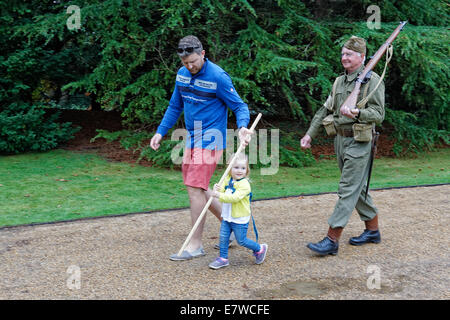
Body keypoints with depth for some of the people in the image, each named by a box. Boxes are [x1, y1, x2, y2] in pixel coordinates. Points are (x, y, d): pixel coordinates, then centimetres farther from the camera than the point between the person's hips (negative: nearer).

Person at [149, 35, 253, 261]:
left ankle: (195, 244, 2)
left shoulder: (218, 77, -14)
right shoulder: (182, 74, 8)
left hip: (210, 140, -8)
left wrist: (243, 127, -29)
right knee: (197, 188, 12)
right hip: (192, 139, 8)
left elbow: (240, 106, -10)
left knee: (195, 188, -9)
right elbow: (175, 106, 19)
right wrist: (160, 132, 13)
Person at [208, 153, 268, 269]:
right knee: (223, 237, 6)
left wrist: (220, 195, -37)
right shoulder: (228, 179, 3)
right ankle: (223, 258, 19)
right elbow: (222, 191, 2)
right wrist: (217, 189, -22)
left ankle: (259, 249, 25)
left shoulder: (244, 184, -20)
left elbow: (234, 198, -30)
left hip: (240, 218, -6)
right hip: (227, 216, 6)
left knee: (241, 240, 4)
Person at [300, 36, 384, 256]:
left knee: (348, 190, -9)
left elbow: (379, 113, -14)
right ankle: (373, 231, 28)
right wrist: (310, 134, 13)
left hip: (359, 141, -8)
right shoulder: (339, 81, 15)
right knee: (358, 188, 14)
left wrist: (357, 113, -31)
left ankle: (332, 239, -10)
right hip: (340, 139, 8)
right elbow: (325, 110, 18)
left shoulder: (372, 80, -7)